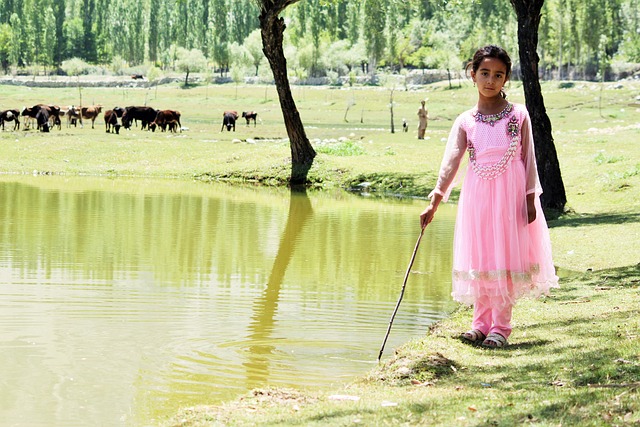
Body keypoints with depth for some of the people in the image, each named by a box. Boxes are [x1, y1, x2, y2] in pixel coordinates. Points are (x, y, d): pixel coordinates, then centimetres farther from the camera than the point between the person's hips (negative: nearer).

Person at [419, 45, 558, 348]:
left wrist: (530, 200, -5)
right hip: (477, 197, 2)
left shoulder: (518, 115, 0)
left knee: (505, 257, -2)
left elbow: (528, 160, 1)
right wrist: (434, 203, -7)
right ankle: (481, 325, 15)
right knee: (479, 259, 5)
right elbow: (450, 162, 0)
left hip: (510, 197, -2)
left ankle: (500, 328, 4)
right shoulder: (465, 121, 4)